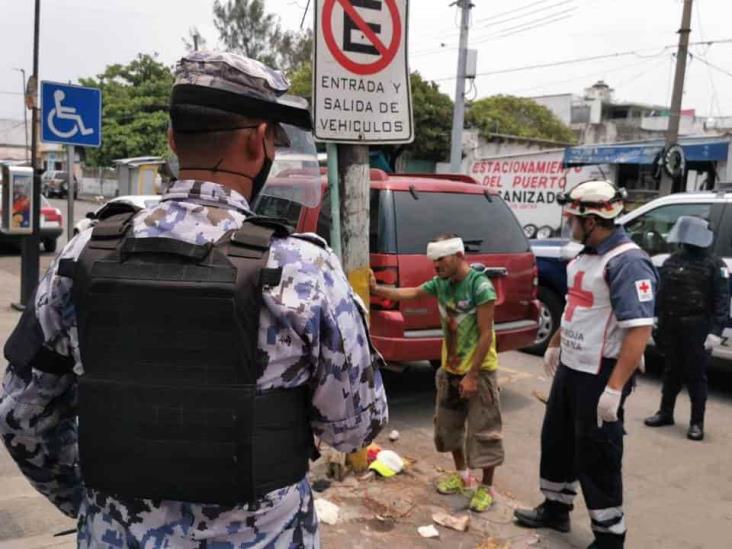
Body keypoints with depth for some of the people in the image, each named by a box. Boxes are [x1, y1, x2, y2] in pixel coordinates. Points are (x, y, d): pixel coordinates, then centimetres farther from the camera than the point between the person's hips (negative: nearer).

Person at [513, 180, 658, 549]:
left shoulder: (627, 262, -23)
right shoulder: (586, 255, 7)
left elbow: (640, 330, -29)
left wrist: (615, 388, -31)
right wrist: (554, 345, 27)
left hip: (600, 376, -9)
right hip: (570, 368, 9)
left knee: (596, 457, 3)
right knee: (556, 441, 21)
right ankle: (555, 509, 39)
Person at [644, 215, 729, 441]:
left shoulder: (714, 264, -5)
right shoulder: (673, 261, 10)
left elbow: (722, 300, -9)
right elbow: (662, 294, 13)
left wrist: (716, 331, -16)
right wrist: (657, 321, 10)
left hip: (698, 329, -4)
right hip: (671, 327, 4)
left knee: (696, 375, 2)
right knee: (672, 372, 15)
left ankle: (697, 422, 12)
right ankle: (665, 413, 27)